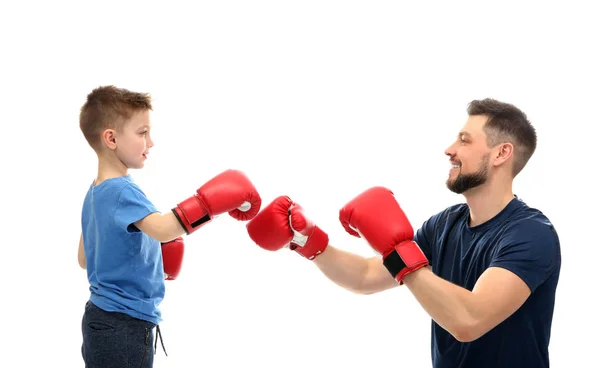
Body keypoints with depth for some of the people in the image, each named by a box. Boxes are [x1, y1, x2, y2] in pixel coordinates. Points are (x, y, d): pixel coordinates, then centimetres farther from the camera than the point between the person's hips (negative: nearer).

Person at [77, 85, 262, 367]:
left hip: (103, 320, 10)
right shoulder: (121, 191, -20)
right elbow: (161, 229, -40)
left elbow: (84, 259, 19)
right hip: (125, 326, -10)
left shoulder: (96, 192, 10)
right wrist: (212, 201, -42)